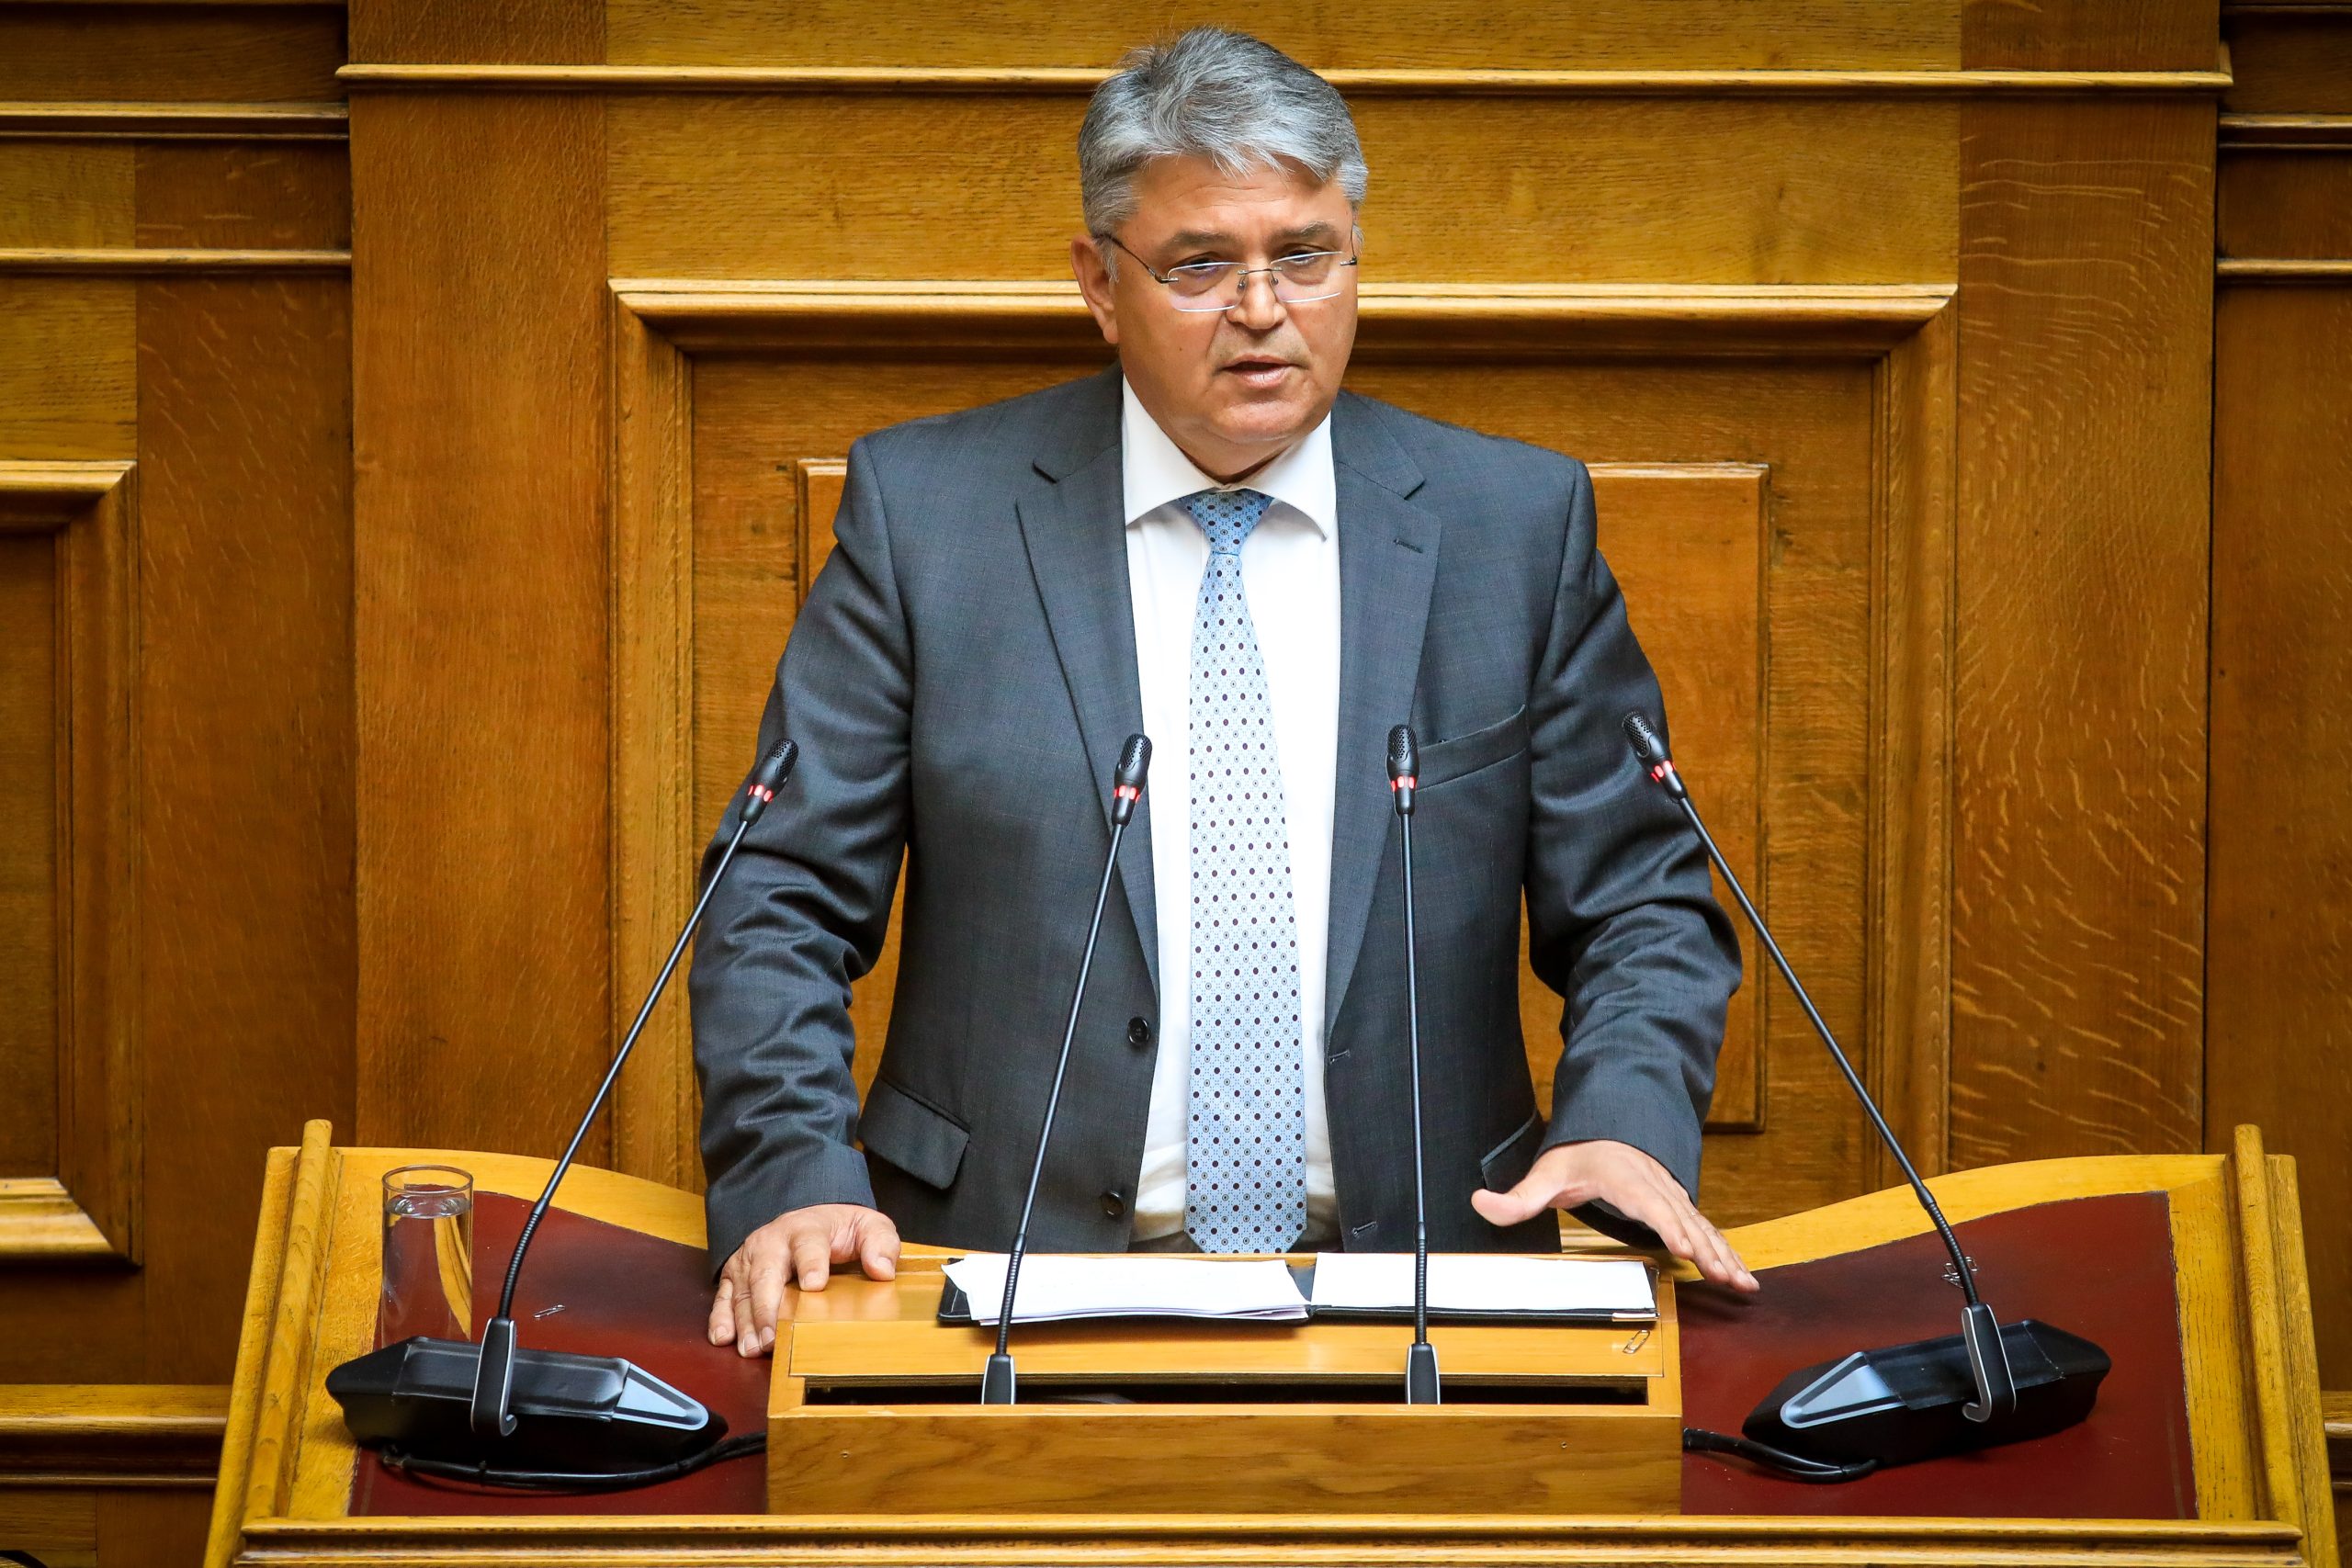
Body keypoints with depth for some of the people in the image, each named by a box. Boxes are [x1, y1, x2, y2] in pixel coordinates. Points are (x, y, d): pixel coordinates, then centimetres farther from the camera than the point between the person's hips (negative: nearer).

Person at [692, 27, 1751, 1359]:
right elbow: (783, 901, 5)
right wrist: (796, 1182, -12)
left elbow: (1642, 902, 12)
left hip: (1416, 1287, 2)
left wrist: (1626, 1131, -8)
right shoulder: (927, 510, 5)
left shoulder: (1517, 525, 9)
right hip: (1021, 1268, -1)